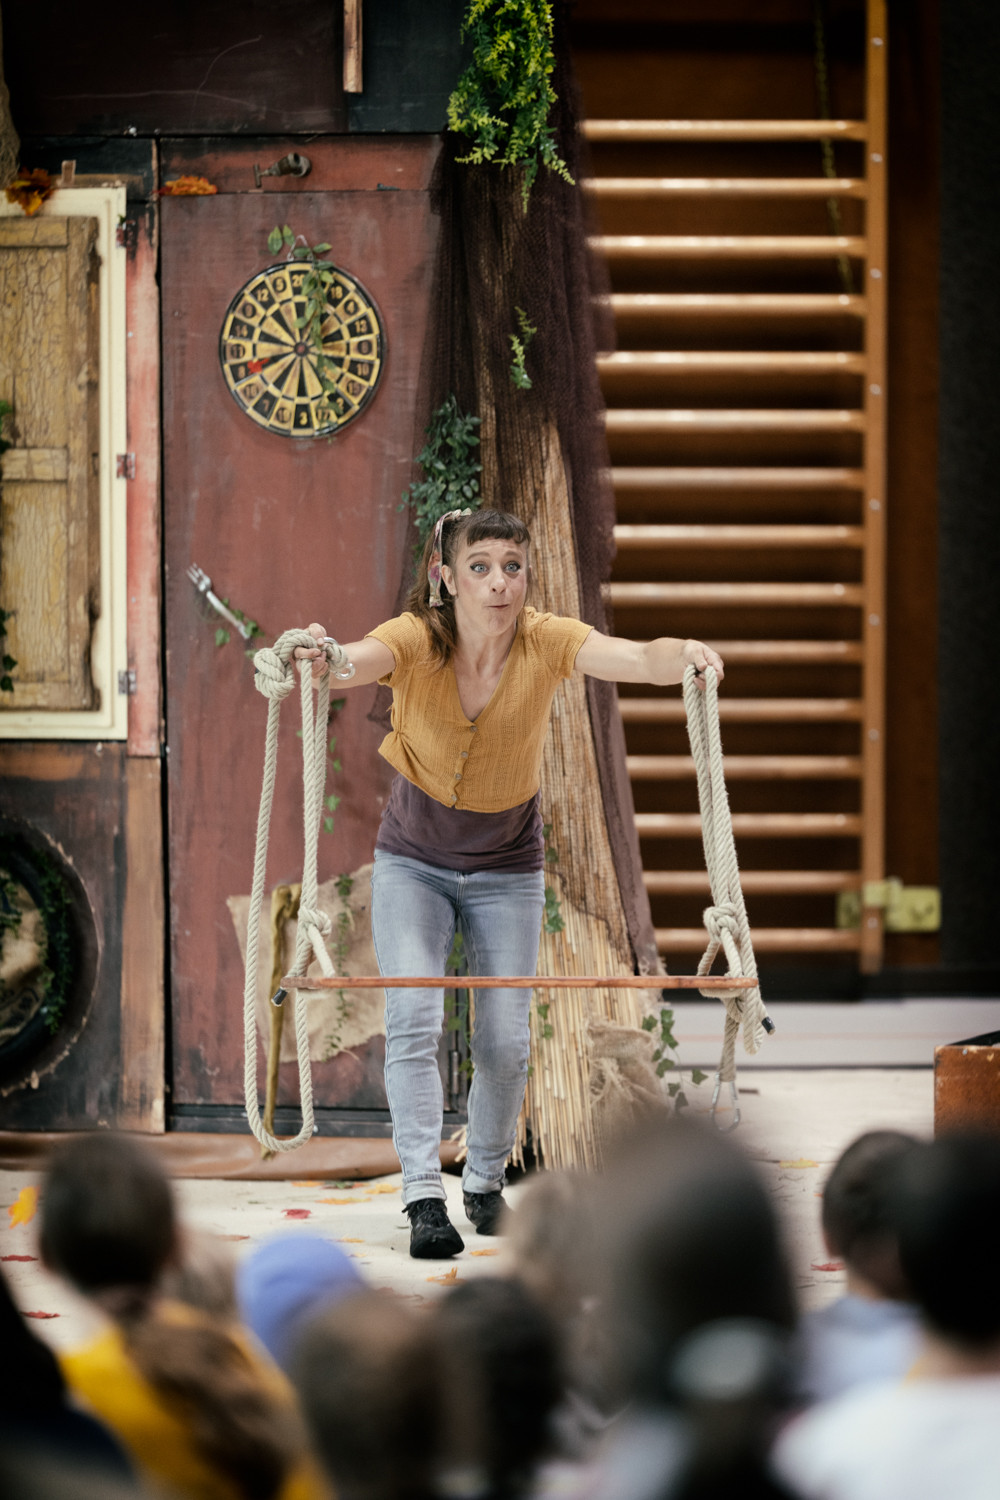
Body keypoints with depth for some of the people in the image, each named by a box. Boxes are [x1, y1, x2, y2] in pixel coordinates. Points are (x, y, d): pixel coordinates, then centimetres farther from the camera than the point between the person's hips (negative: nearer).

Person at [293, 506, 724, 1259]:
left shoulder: (546, 643, -21)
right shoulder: (415, 641, -23)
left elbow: (633, 658, -39)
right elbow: (357, 661, -46)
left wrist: (680, 655, -63)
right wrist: (325, 659, -70)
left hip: (507, 868, 1)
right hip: (414, 862, -1)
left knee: (506, 1042, -2)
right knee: (413, 1020, -17)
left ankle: (486, 1182, 23)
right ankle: (423, 1197, -18)